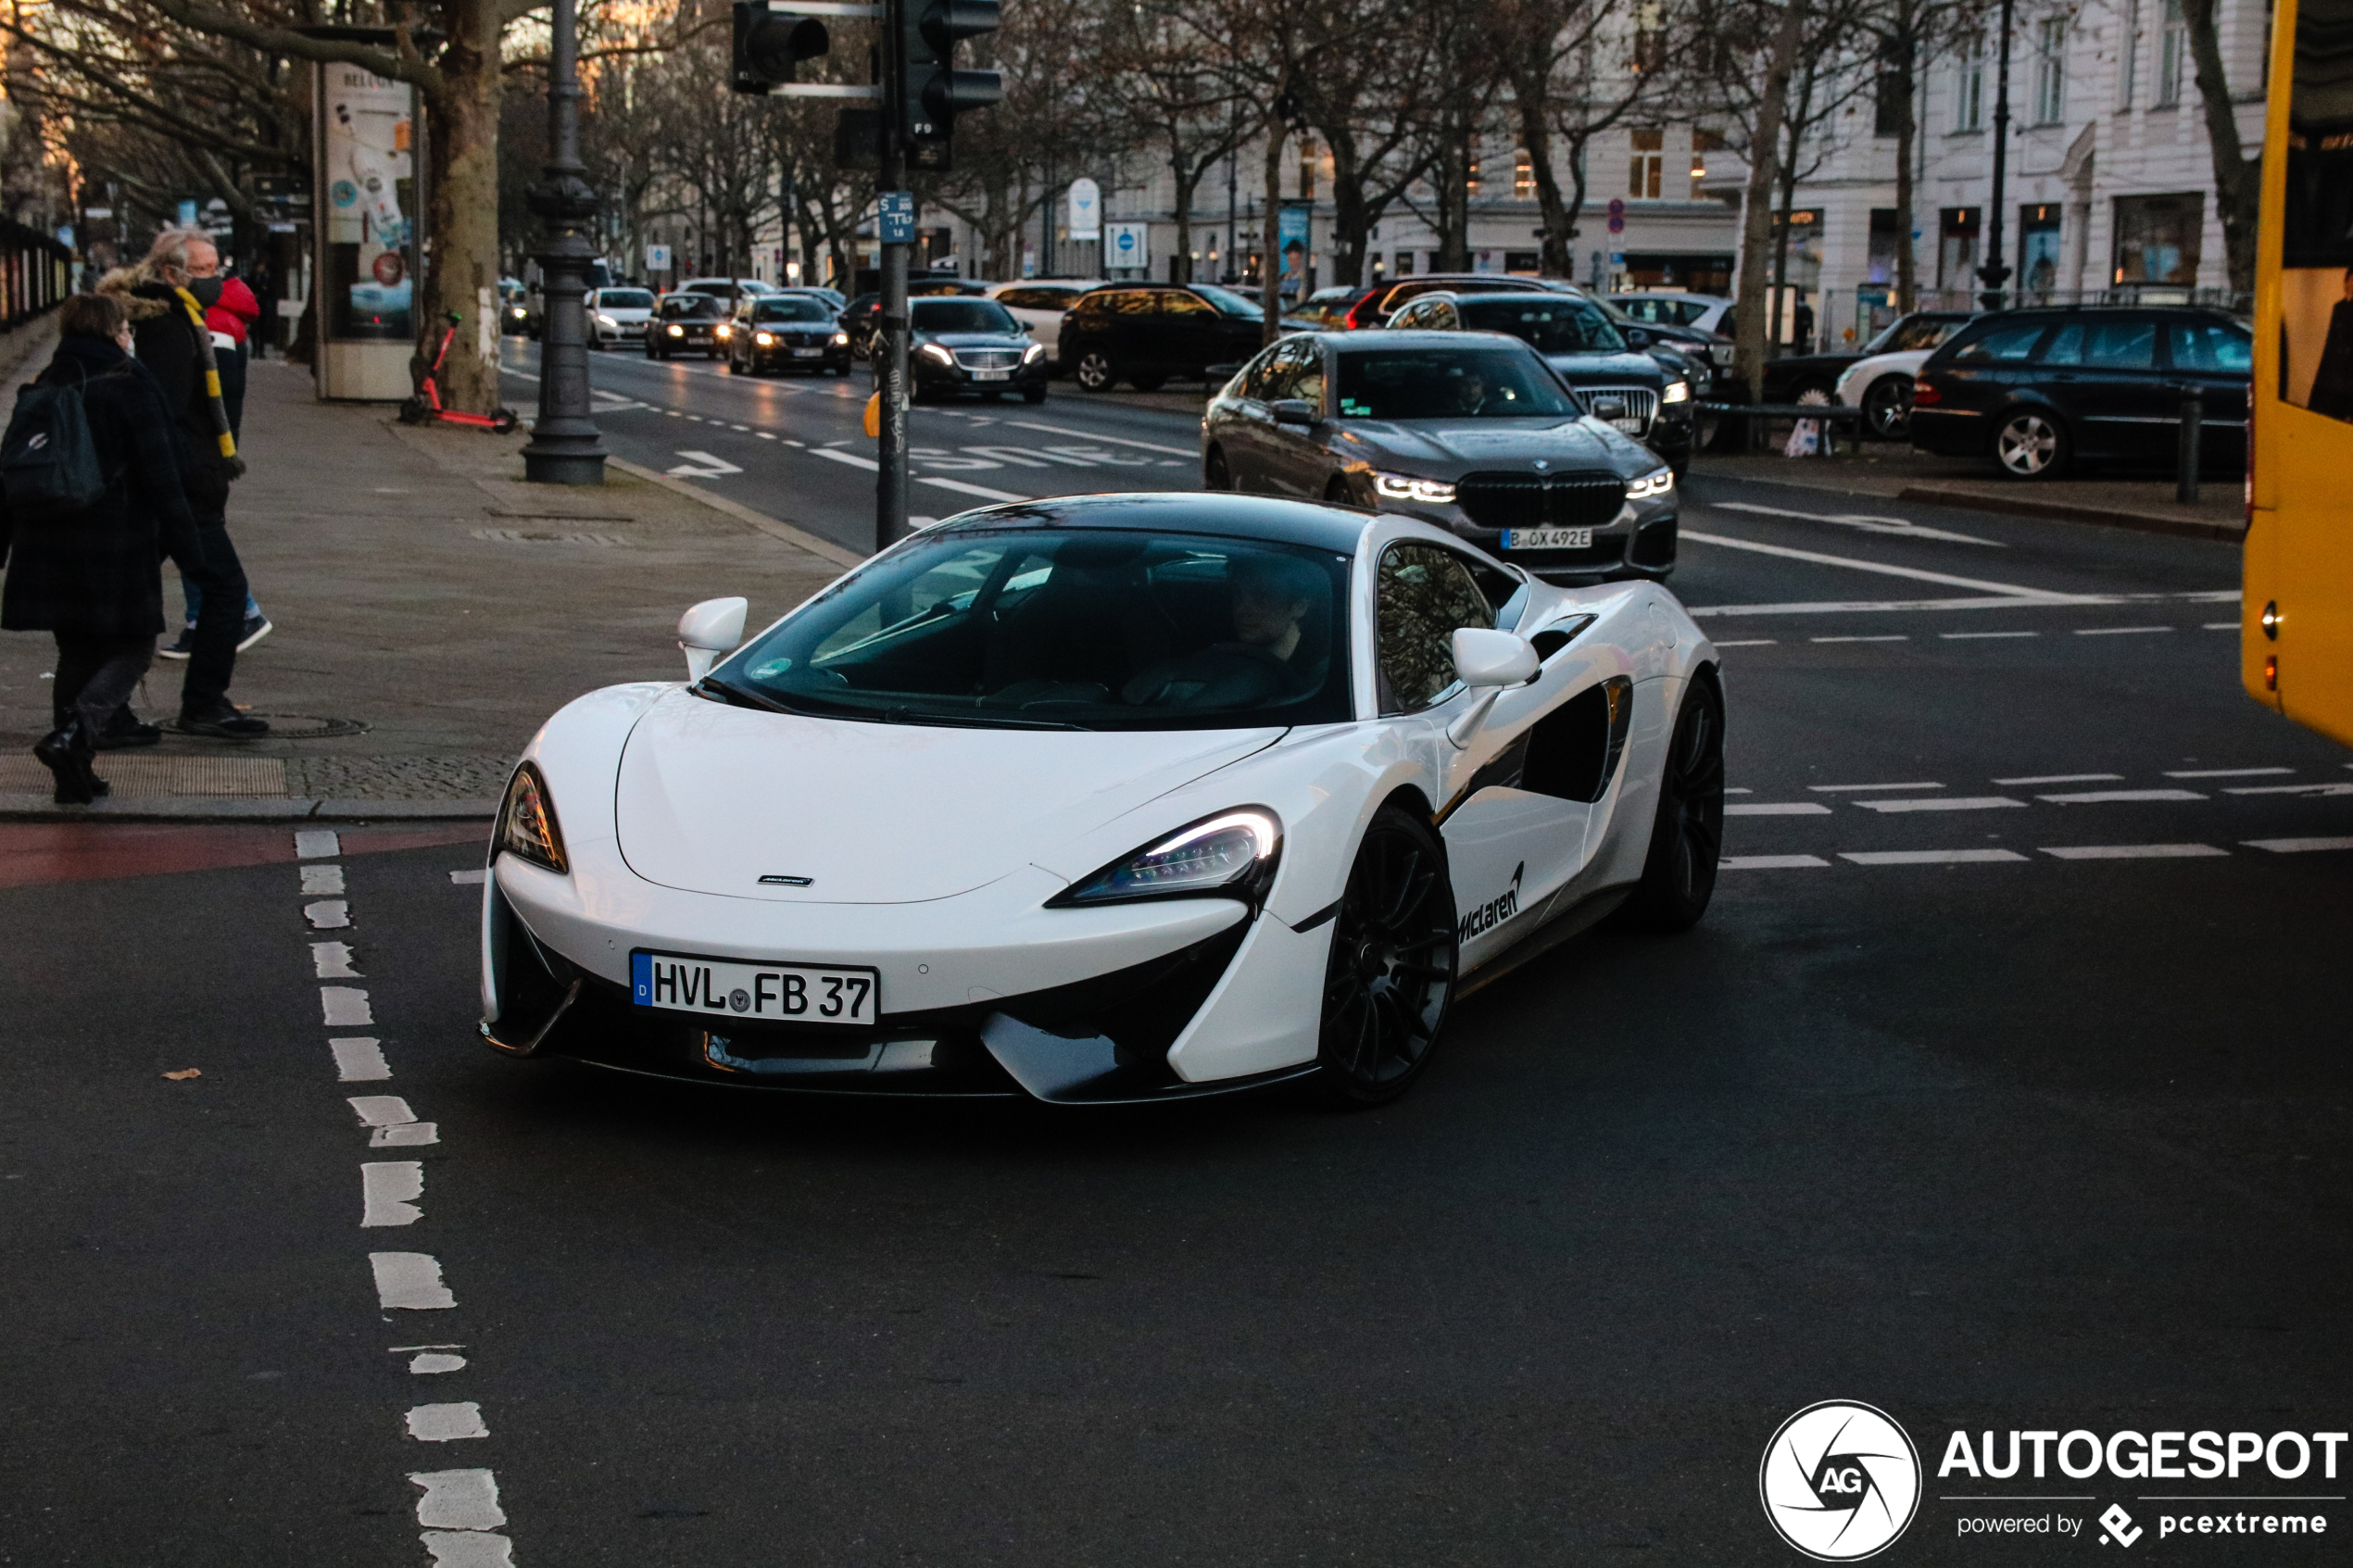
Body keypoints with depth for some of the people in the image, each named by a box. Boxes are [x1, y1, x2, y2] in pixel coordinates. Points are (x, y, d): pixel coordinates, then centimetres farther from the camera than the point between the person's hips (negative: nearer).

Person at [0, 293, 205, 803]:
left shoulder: (42, 391, 11)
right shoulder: (129, 386, -8)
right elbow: (160, 473, -11)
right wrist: (185, 545, -7)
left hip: (47, 545, 6)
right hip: (116, 544, -6)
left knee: (77, 655, 16)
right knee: (132, 650, 4)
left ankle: (75, 774, 14)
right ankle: (73, 734, -19)